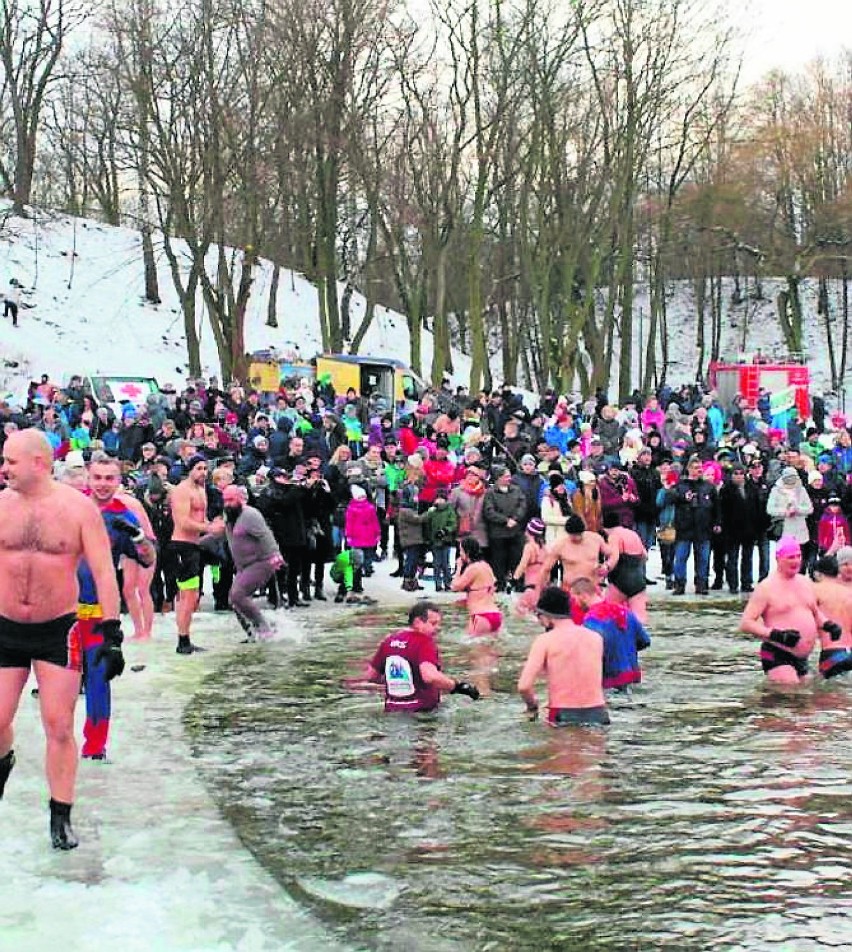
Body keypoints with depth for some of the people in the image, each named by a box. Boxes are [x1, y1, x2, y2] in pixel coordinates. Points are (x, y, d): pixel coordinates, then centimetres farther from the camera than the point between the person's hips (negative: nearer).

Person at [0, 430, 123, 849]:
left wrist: (111, 633, -14)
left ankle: (60, 818, 7)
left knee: (59, 726, -3)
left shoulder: (79, 507, -7)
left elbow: (103, 572, -7)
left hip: (58, 630, -2)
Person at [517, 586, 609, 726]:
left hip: (563, 716, -4)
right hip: (597, 714, 4)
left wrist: (532, 706, 7)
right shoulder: (596, 637, 9)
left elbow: (524, 687, -11)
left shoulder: (545, 640, -4)